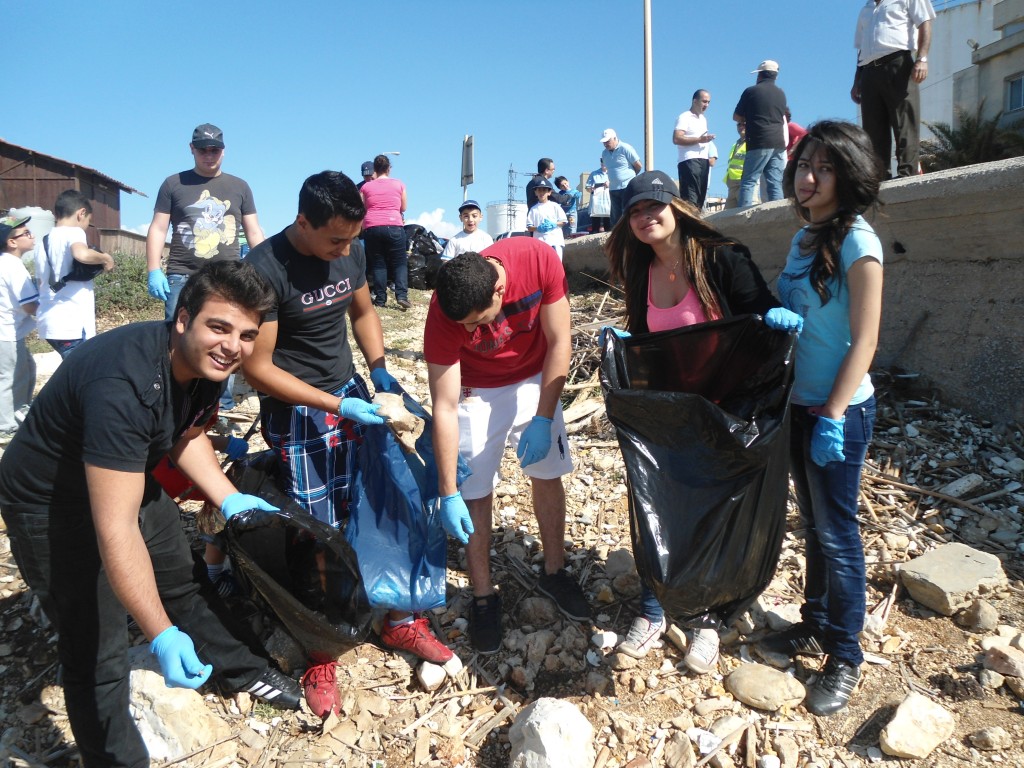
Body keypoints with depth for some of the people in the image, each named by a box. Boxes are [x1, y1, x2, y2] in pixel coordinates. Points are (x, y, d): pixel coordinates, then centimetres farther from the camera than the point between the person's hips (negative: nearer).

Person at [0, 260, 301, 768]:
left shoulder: (206, 363, -13)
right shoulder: (124, 386, -39)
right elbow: (115, 531, -40)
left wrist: (230, 499, -4)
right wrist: (162, 636, -40)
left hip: (127, 479, 8)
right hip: (52, 506, -8)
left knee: (183, 579, 22)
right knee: (97, 654, -4)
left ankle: (241, 670, 44)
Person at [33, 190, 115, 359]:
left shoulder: (43, 242, 18)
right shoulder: (74, 232, -6)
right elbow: (81, 254, -30)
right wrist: (105, 258, -12)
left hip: (48, 320, 9)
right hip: (72, 324, -9)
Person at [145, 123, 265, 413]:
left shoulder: (239, 187, 13)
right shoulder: (174, 184, 9)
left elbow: (254, 233, 12)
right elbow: (158, 229, 7)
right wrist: (153, 271, -3)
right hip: (182, 279, -1)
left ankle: (223, 408, 12)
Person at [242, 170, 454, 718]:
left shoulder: (350, 251, -2)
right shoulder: (265, 269, -20)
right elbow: (258, 367, -18)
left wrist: (379, 370, 0)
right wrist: (333, 405, -23)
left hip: (352, 394, 6)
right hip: (295, 412, -5)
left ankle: (398, 619, 25)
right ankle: (319, 659, 21)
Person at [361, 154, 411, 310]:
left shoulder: (366, 187, 11)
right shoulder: (399, 184, 10)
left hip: (371, 228, 1)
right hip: (394, 226, -1)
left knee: (377, 263, 7)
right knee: (400, 262, 4)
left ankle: (380, 298, 4)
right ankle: (402, 295, -12)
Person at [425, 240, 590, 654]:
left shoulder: (538, 260, -31)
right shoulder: (445, 314, -32)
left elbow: (559, 342, -18)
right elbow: (444, 408, -26)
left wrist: (543, 420, -20)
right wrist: (448, 494, -23)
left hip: (534, 379, 2)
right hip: (476, 391, -2)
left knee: (548, 476, 8)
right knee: (476, 494, -3)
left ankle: (554, 572, 28)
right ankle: (483, 596, 14)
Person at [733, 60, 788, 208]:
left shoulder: (751, 91, -1)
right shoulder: (781, 93, 14)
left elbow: (737, 117, 5)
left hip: (759, 143, -5)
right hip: (778, 144, 5)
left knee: (748, 181, -5)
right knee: (776, 183, 3)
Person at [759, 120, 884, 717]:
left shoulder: (857, 242, -14)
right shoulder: (803, 239, 10)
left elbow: (864, 341, -17)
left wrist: (834, 416, -19)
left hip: (840, 410, -7)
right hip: (799, 404, 8)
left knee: (837, 531, 3)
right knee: (813, 523, 18)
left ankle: (846, 658, 19)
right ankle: (816, 626, 35)